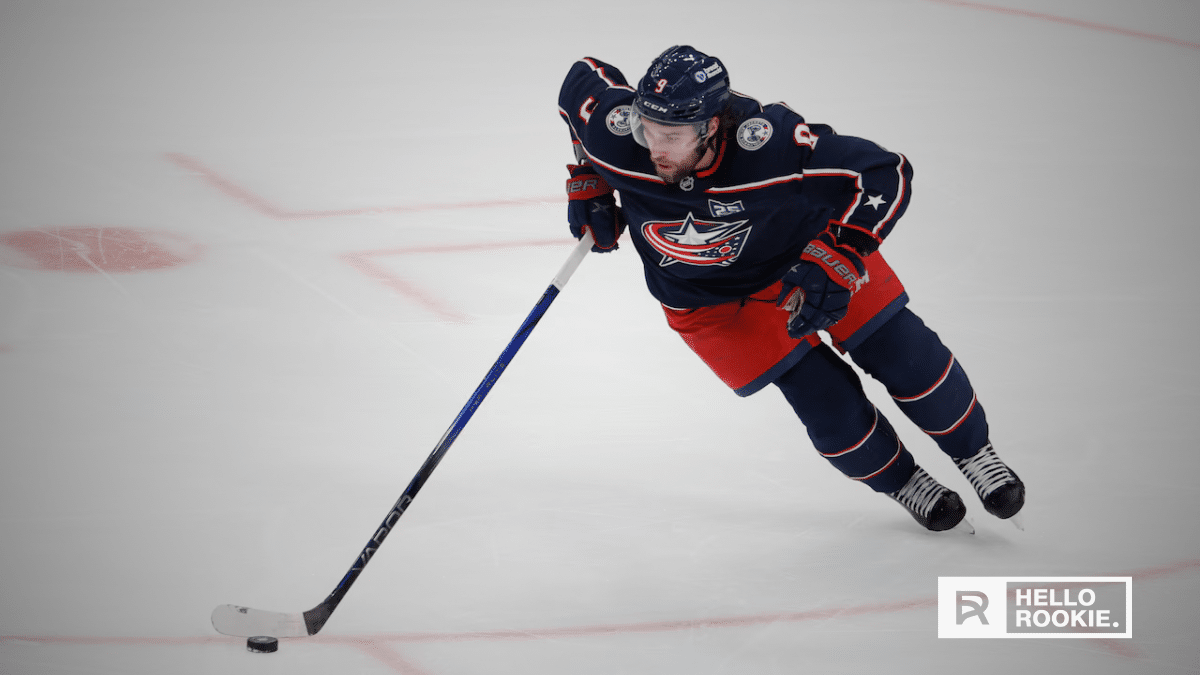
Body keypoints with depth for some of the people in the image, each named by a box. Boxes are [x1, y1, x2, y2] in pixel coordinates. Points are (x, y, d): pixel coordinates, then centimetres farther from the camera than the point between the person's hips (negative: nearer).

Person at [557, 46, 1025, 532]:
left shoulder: (770, 142, -39)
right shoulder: (617, 133, -30)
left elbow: (885, 174, -31)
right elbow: (583, 79, -6)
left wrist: (836, 263, -37)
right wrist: (589, 184, 0)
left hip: (806, 249, -1)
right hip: (712, 300, 1)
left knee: (902, 352, -2)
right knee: (826, 401, -8)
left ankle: (973, 451, 27)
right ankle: (902, 483, 20)